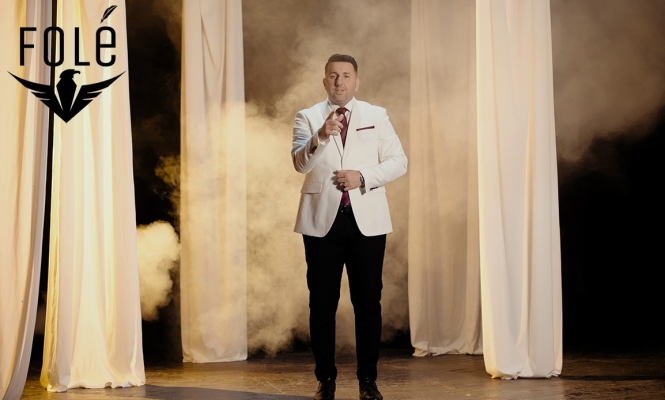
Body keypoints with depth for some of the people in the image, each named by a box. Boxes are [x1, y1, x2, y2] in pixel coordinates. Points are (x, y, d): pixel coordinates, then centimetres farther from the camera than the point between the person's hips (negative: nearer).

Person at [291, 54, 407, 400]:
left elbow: (398, 161, 4)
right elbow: (301, 163, -10)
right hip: (322, 220, 0)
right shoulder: (308, 118, 6)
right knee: (322, 303, 3)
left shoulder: (377, 116, 10)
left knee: (368, 302, 2)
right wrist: (320, 137, -29)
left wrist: (363, 176, -12)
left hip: (367, 220, 1)